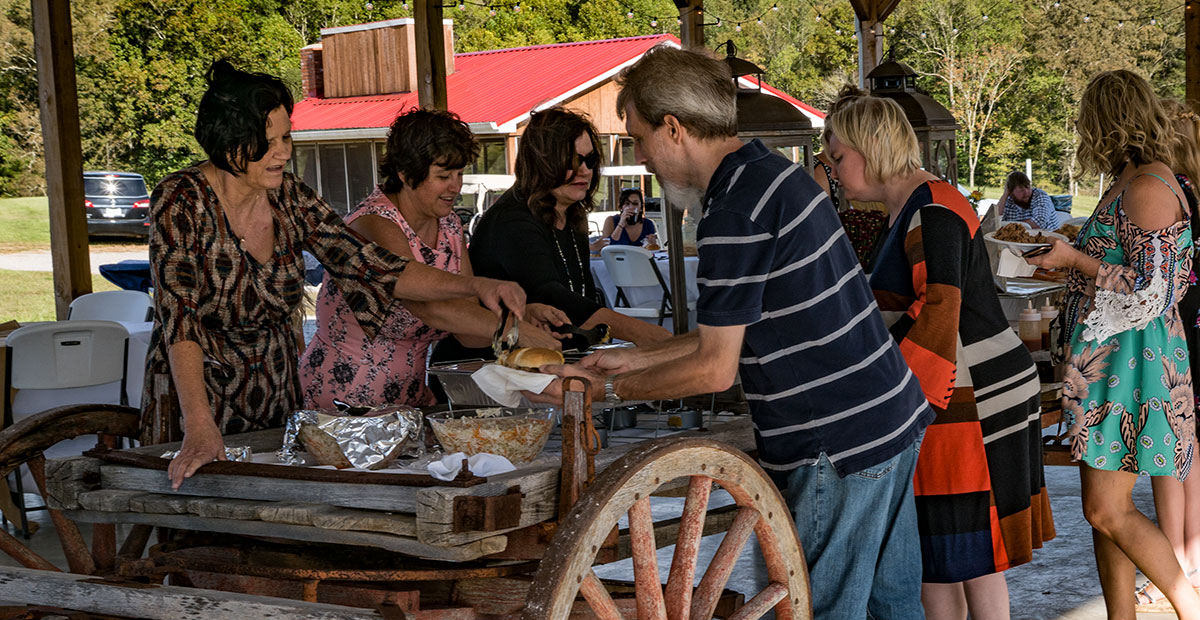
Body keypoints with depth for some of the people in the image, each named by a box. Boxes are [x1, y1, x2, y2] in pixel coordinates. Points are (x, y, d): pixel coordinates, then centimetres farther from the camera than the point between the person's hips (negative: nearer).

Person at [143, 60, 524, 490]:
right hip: (195, 394, -4)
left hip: (278, 393, 4)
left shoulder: (290, 199, -3)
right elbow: (179, 317, -26)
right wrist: (201, 429, -36)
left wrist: (475, 286, -14)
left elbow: (373, 268, -1)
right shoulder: (181, 201, -17)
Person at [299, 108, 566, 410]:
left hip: (410, 396, 7)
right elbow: (431, 307, -32)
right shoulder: (375, 225, -17)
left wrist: (525, 314, -14)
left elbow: (469, 332, 2)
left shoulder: (448, 224, 8)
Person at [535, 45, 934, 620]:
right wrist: (634, 358, 17)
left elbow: (715, 368, -16)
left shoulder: (736, 212, -20)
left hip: (838, 446, -10)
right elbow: (735, 333, 18)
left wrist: (608, 388, -4)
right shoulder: (776, 173, 11)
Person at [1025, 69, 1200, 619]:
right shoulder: (1132, 183, 14)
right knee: (1103, 508, 11)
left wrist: (1075, 260, -12)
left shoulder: (1147, 187, -15)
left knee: (1108, 510, -8)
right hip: (1109, 363, 10)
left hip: (1130, 363, -10)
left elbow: (1152, 291, -19)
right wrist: (1072, 257, 27)